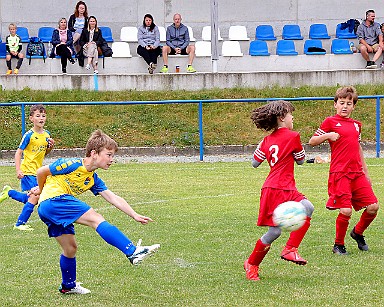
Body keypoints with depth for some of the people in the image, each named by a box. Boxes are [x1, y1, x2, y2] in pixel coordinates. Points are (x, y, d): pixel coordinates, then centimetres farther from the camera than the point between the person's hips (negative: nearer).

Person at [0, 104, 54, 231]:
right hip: (27, 171, -7)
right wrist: (18, 170, -20)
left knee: (31, 199, 10)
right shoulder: (29, 135, -14)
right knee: (34, 198, -13)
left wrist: (51, 146, -3)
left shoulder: (46, 134, 5)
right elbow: (18, 153, -11)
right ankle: (20, 223, 0)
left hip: (37, 172, 7)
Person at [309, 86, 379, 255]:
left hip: (357, 174, 6)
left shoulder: (356, 125, 17)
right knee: (345, 211, -14)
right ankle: (338, 245, 8)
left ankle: (358, 232, 27)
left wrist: (365, 172, 26)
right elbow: (312, 141, 0)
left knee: (373, 206, -1)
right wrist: (328, 135, -17)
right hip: (340, 173, -6)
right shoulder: (330, 122, 0)